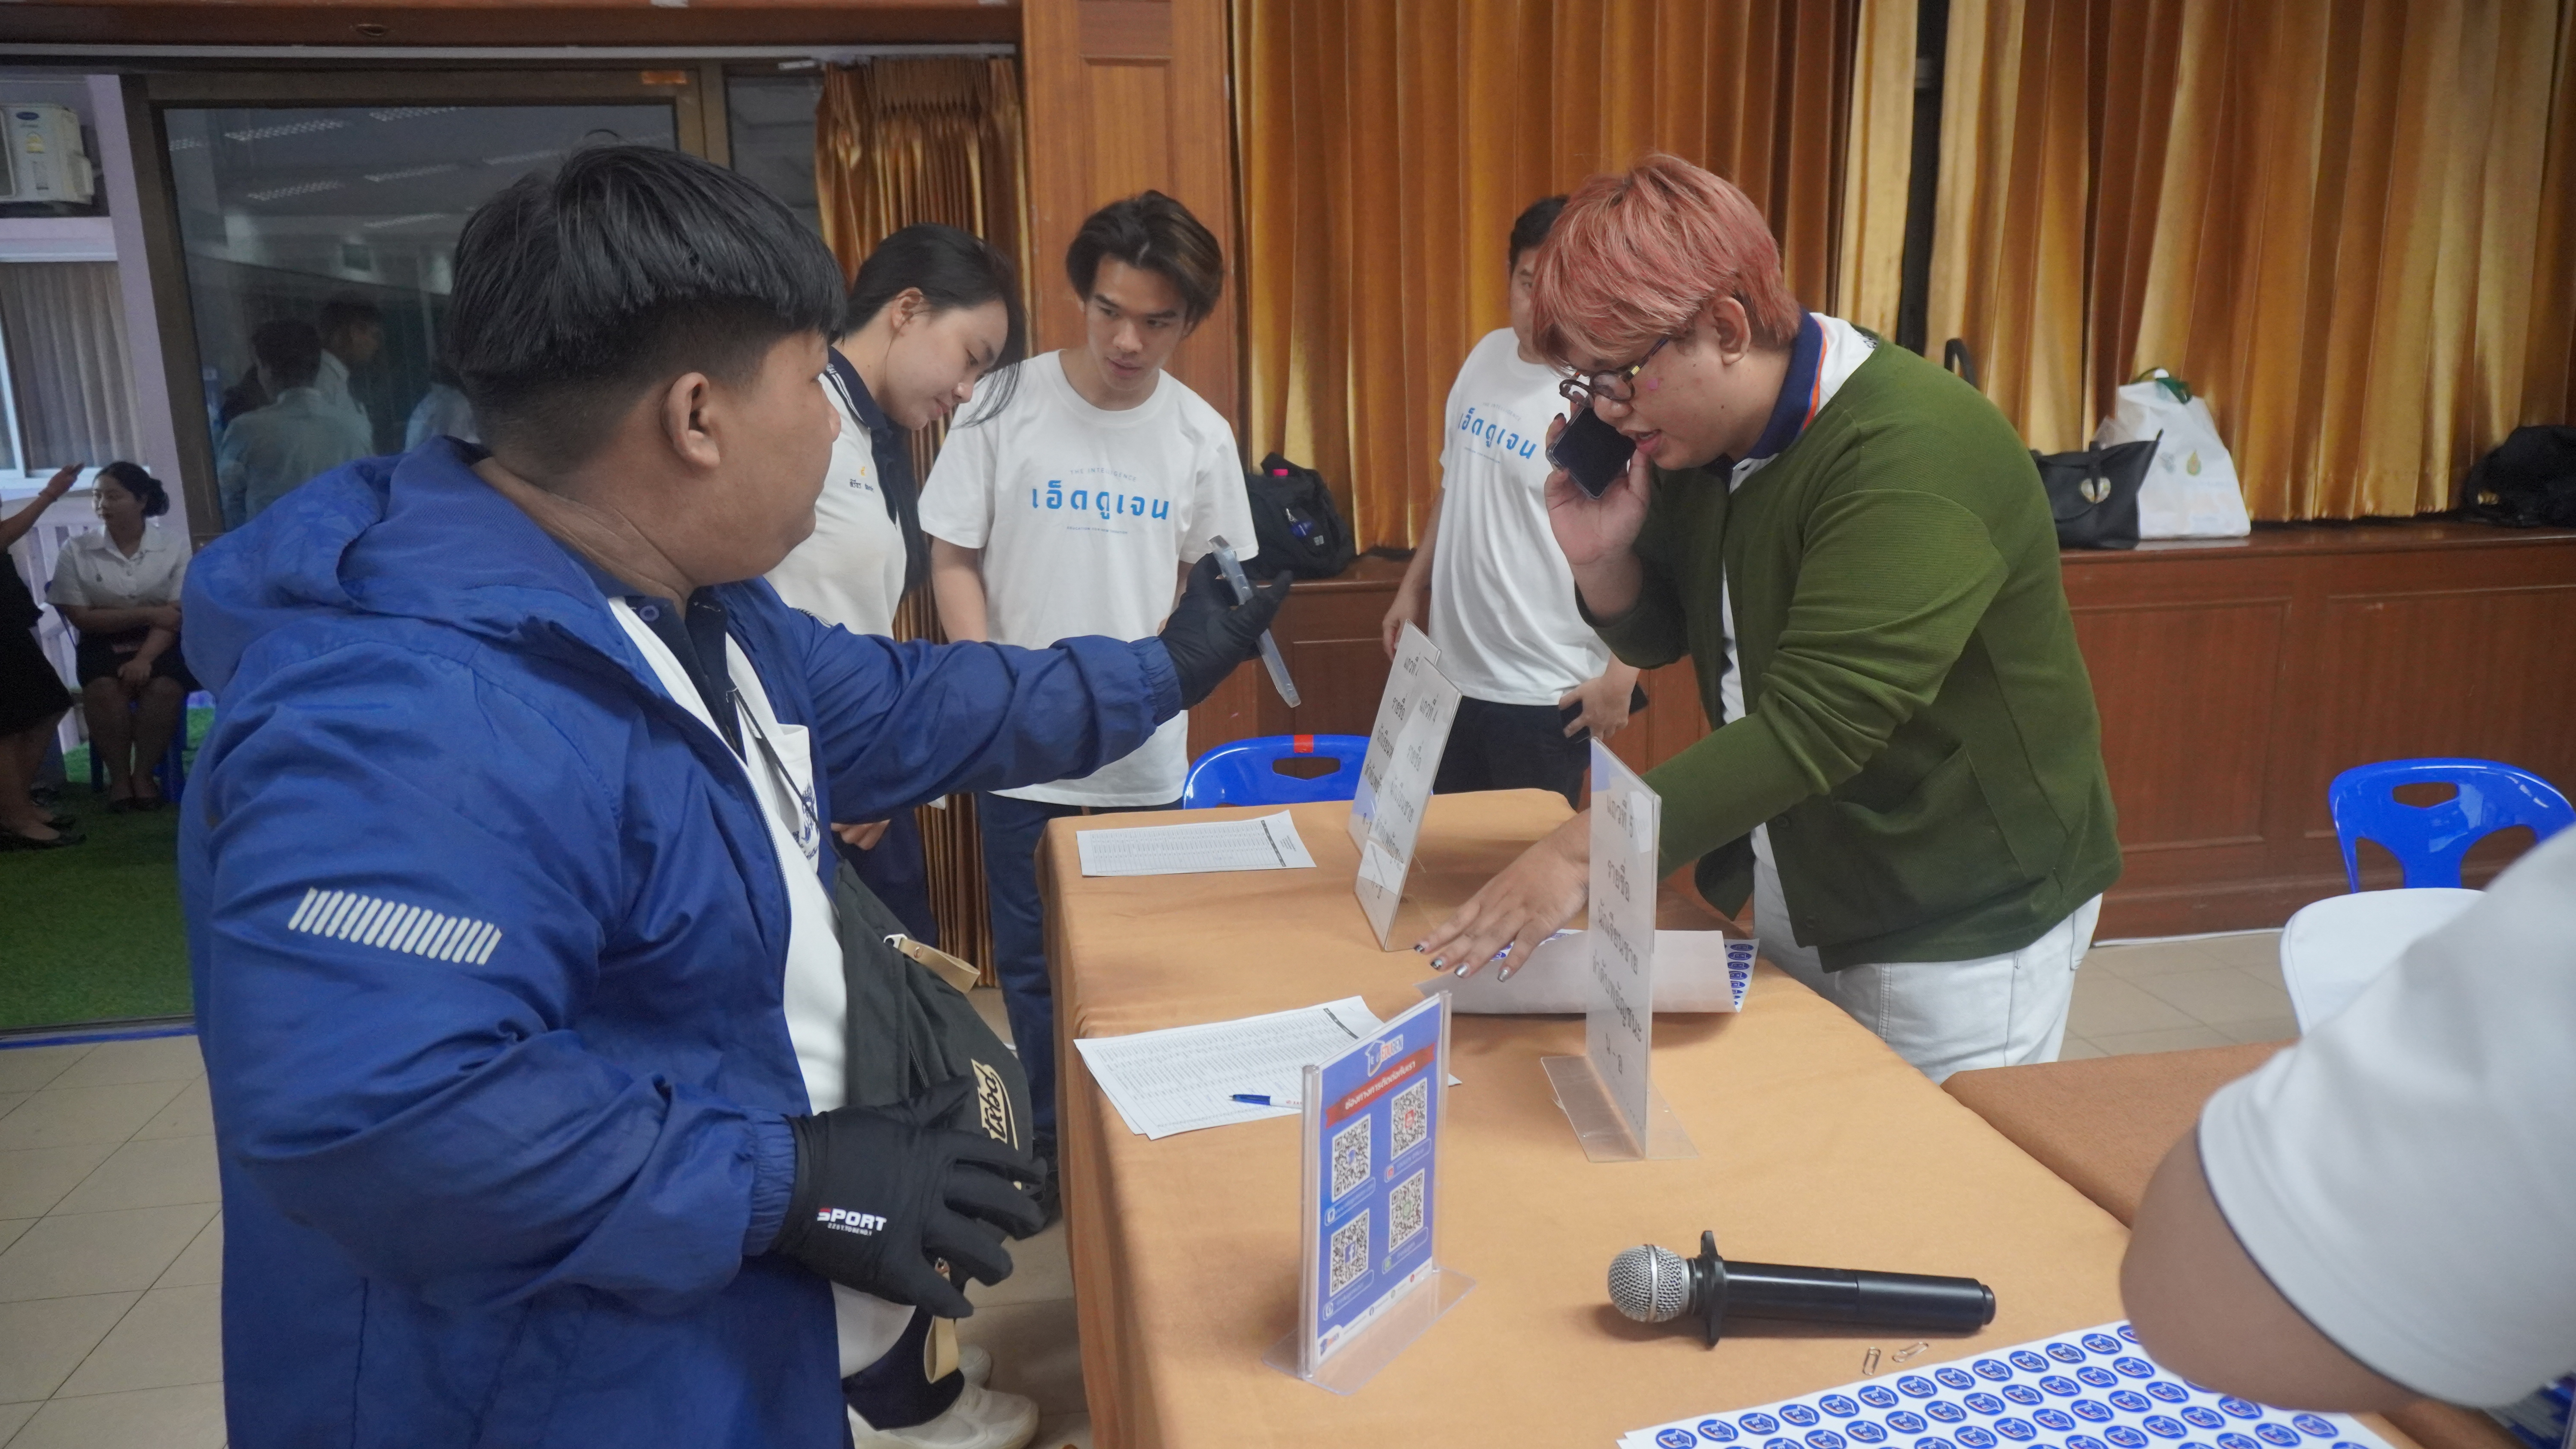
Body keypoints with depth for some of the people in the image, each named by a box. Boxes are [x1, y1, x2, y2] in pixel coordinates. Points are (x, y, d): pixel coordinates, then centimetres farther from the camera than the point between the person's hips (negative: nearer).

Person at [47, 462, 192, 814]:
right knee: (103, 689, -31)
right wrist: (147, 614, -14)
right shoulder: (77, 550, -3)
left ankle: (144, 773, -11)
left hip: (159, 644, -1)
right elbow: (81, 618, -5)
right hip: (104, 644, 1)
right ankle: (118, 775, -10)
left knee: (164, 688, -32)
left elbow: (175, 616, -9)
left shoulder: (174, 547, -5)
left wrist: (144, 658, -23)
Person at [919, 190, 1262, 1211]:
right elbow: (953, 560, -2)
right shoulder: (1004, 405, -7)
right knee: (1032, 961, 9)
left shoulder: (1199, 434, -1)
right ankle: (1046, 1141, 29)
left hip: (1147, 751, 2)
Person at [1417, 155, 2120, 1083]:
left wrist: (1586, 850, -38)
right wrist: (1599, 559, -12)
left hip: (1960, 928, -7)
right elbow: (1659, 639, 10)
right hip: (1795, 898, 7)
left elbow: (1815, 722, -33)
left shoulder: (1912, 456, -26)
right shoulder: (1693, 438, 0)